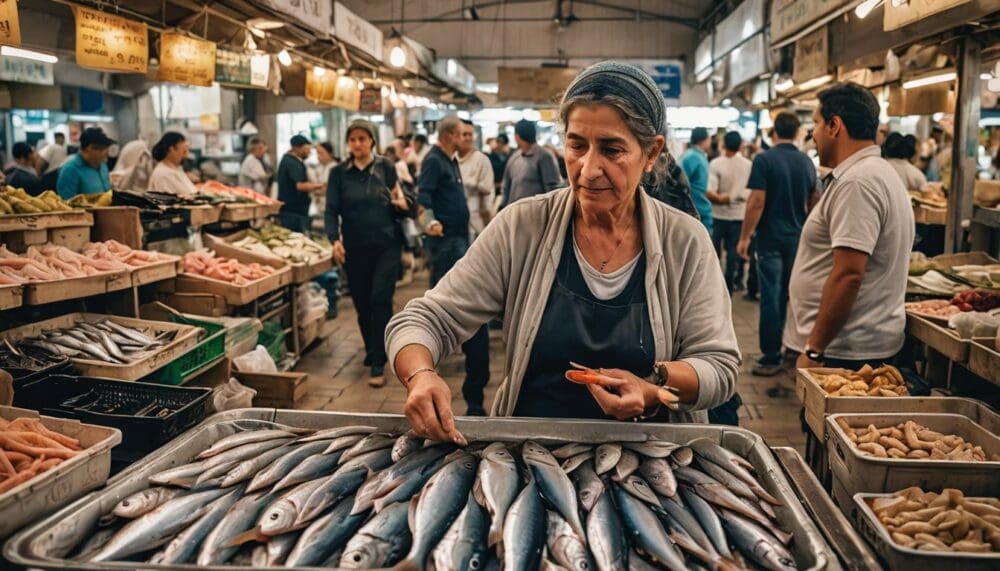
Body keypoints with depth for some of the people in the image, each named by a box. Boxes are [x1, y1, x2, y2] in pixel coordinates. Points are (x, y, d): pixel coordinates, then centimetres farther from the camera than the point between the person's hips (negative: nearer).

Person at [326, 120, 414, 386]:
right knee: (362, 304, 9)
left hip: (387, 245, -2)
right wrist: (334, 239, -18)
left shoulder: (386, 167, 2)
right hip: (355, 248, 2)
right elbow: (332, 210, -3)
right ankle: (372, 351, 31)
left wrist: (403, 204, -17)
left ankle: (378, 364, -4)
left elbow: (399, 204, 6)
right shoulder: (339, 173, 3)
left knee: (380, 300, -9)